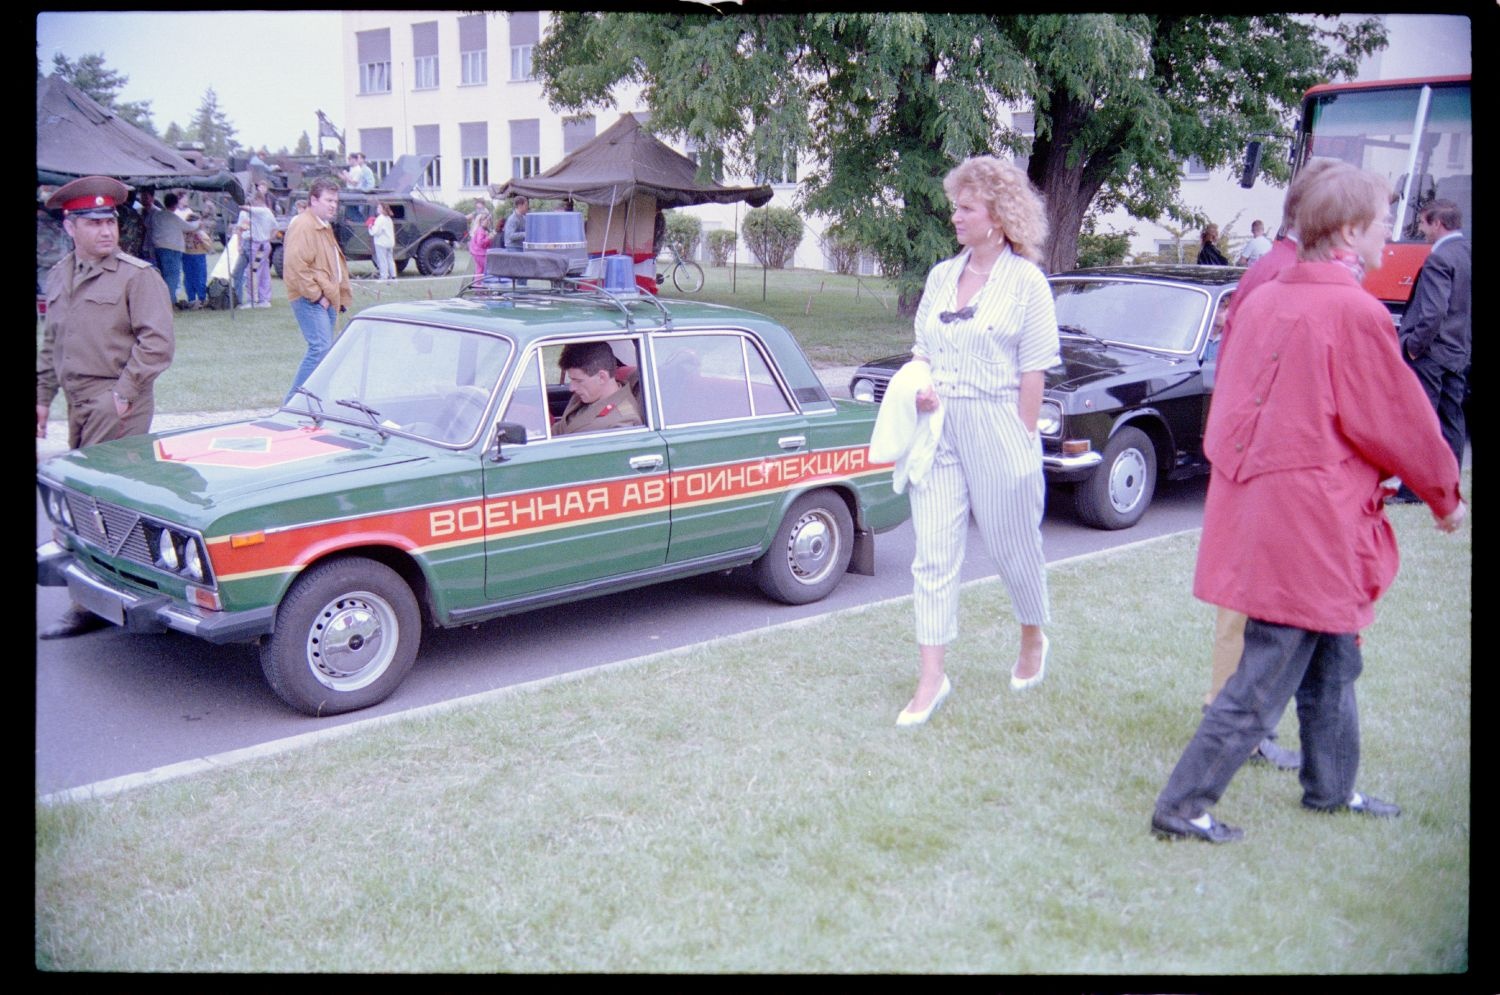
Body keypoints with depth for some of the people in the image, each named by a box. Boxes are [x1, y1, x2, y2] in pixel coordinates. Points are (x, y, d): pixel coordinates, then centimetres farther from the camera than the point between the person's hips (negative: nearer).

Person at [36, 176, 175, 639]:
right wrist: (42, 396, 18)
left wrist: (125, 392, -15)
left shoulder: (137, 275, -8)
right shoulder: (59, 275, 14)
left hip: (118, 405, -8)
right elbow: (50, 344, 22)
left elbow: (157, 341, -15)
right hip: (79, 404, 8)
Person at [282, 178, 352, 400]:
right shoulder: (303, 226, -11)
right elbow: (295, 265, -20)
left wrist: (340, 296, 23)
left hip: (326, 300, 10)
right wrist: (316, 295, -18)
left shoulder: (324, 227, 22)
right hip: (310, 300, -10)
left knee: (322, 349, 10)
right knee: (320, 347, -18)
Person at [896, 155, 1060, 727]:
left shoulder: (1026, 282, -6)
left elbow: (1032, 372, -7)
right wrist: (919, 388, -4)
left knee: (1013, 546, 11)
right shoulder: (942, 276, 9)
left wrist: (1022, 440, -8)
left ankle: (1032, 640, 38)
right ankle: (931, 680, 7)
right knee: (933, 555, 1)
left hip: (998, 429, -4)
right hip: (937, 428, 5)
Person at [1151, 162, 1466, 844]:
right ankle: (1183, 807, 7)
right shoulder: (1354, 313, -17)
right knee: (1266, 679, 1)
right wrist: (1445, 495, 6)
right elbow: (1401, 422, -9)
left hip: (1257, 500, 9)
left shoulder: (1264, 300, 6)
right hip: (1310, 519, -9)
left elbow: (1236, 403, 14)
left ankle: (1331, 787, 38)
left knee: (1332, 660, 23)